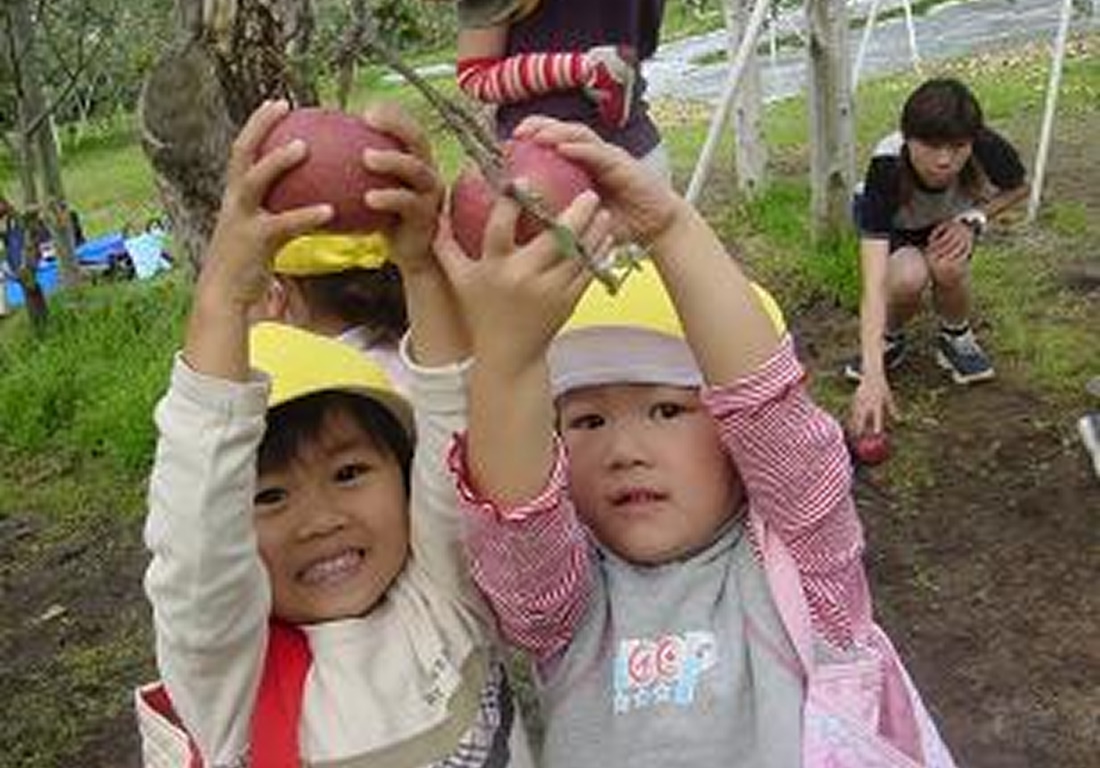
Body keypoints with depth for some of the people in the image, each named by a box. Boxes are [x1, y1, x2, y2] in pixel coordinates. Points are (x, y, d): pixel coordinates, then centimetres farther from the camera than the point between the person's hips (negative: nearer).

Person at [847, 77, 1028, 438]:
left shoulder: (988, 150, -33)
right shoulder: (887, 168, -39)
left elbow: (1018, 189, -5)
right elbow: (874, 284, -45)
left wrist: (973, 219, -25)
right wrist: (873, 376, -53)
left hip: (951, 219, 2)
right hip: (892, 224, -1)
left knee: (946, 266, -32)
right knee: (908, 277, -34)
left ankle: (956, 337, 0)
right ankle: (889, 339, 0)